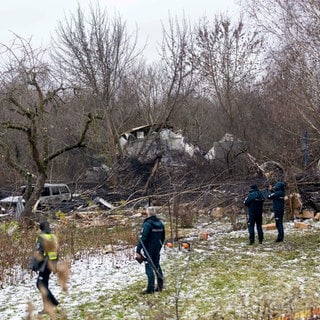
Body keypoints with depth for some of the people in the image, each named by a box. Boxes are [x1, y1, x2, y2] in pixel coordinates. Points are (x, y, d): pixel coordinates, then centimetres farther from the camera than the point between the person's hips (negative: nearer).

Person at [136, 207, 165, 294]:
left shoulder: (147, 224, -18)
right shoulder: (160, 223, 7)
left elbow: (142, 239, -21)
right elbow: (163, 237, 17)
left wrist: (138, 251, -18)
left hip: (148, 250, -7)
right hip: (157, 250, 7)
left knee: (149, 268, -3)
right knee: (157, 266, 16)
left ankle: (150, 289, -2)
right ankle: (160, 286, 21)